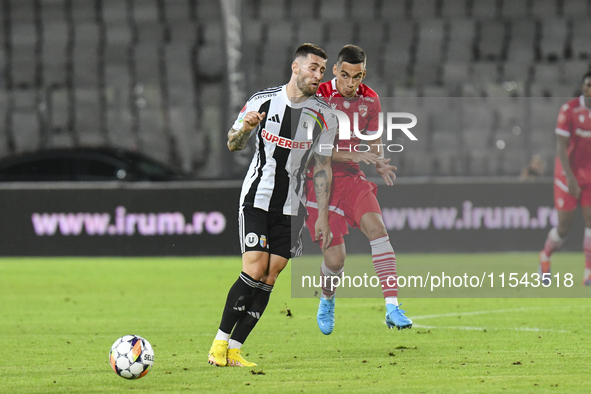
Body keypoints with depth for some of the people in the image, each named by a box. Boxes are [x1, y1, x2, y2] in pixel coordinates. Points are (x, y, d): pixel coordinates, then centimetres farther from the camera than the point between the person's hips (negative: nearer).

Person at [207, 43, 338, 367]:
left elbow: (322, 168, 6)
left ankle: (233, 350, 1)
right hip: (256, 197, -3)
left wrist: (323, 217, 3)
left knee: (269, 278, -4)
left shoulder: (323, 116, 0)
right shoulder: (262, 101, -5)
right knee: (254, 269, -15)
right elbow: (233, 144, 6)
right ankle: (219, 342, -4)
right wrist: (245, 128, -17)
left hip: (291, 207, 3)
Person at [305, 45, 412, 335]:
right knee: (335, 259, -7)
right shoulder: (319, 97, -13)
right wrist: (355, 155, -26)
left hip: (352, 178, 4)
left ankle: (392, 307, -28)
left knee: (376, 226, -24)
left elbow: (374, 144, 15)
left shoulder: (370, 100, 3)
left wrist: (379, 164, -7)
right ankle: (327, 300, 29)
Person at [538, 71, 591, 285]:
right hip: (568, 171, -3)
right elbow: (561, 146, -16)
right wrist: (570, 177, -24)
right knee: (564, 227, 0)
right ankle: (545, 256, 31)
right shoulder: (569, 109, -14)